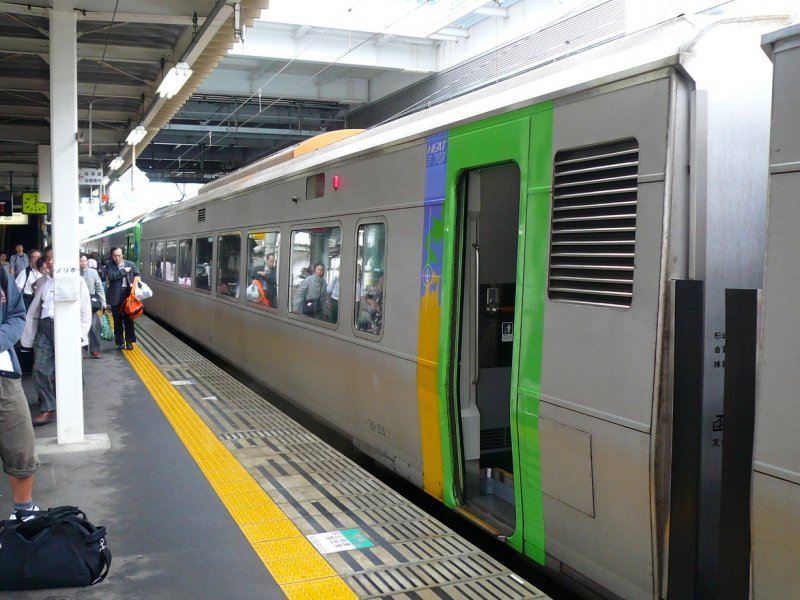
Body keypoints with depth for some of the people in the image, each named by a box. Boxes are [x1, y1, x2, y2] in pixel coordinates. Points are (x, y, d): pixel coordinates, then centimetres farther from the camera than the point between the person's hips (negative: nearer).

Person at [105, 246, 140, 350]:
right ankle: (120, 342, 15)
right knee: (117, 321, 7)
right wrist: (124, 271, -14)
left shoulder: (130, 264, 5)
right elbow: (111, 276, -18)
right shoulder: (109, 265, -2)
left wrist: (134, 283, -4)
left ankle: (129, 342, 12)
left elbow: (137, 275, 15)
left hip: (128, 295, 1)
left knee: (128, 320, 4)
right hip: (115, 296, -1)